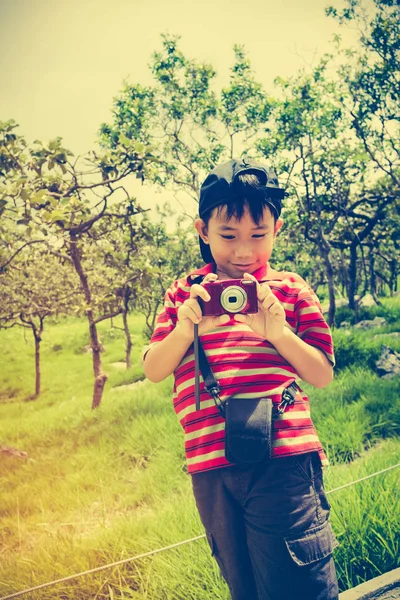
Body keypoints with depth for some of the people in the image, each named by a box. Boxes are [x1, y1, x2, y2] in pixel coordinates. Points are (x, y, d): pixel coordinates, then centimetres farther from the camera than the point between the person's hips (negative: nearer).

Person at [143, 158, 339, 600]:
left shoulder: (290, 290, 4)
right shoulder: (184, 293, 9)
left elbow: (323, 375, 1)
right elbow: (152, 371, 4)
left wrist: (277, 331, -16)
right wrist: (185, 328, -15)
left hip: (284, 461, -2)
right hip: (210, 468, 3)